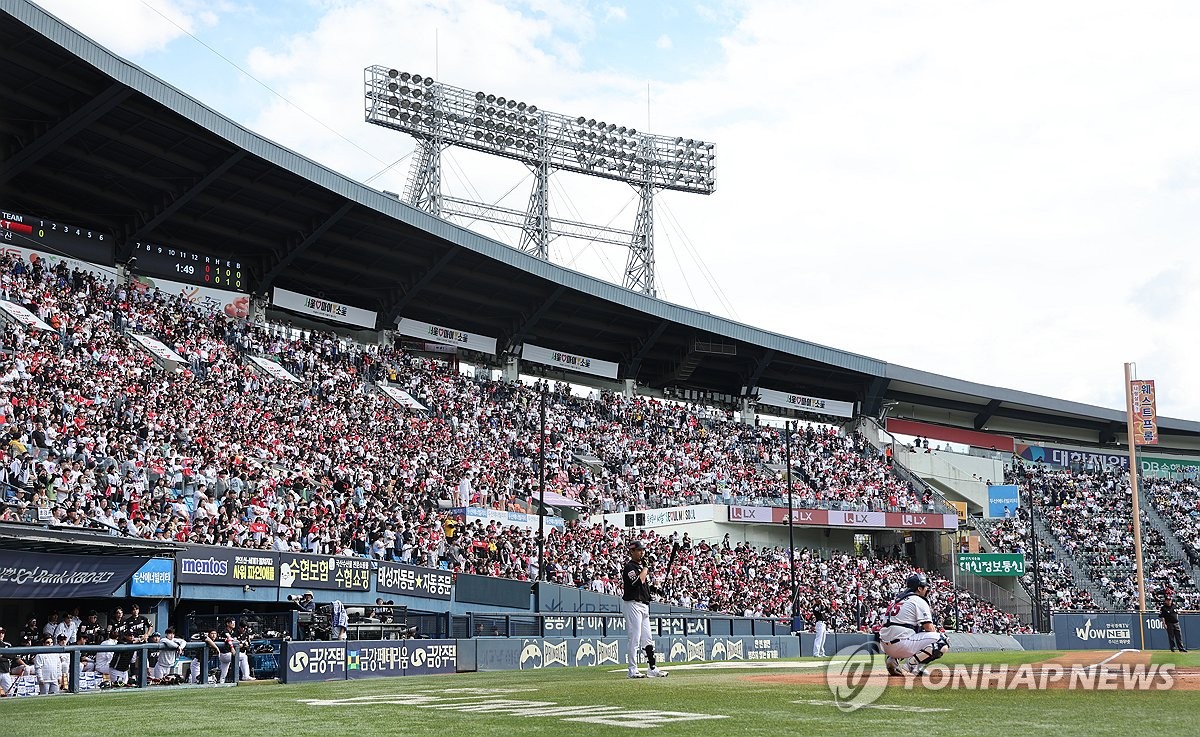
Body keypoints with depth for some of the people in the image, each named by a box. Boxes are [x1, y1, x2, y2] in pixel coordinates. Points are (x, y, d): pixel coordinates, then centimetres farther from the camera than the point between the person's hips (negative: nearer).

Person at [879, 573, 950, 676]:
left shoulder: (897, 598, 22)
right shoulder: (919, 601, -1)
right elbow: (929, 628, -4)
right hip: (900, 644, -8)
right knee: (943, 641, -4)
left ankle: (893, 659, 13)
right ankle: (913, 663, -13)